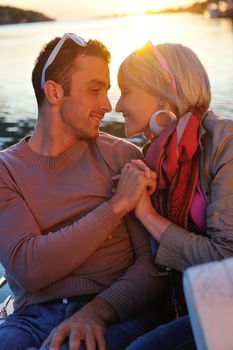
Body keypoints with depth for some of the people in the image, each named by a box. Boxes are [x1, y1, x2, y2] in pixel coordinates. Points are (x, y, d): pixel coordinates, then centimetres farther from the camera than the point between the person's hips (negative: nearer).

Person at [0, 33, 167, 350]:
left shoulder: (124, 156, 7)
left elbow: (155, 261, 1)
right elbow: (27, 269, -10)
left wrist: (98, 310, -17)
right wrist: (116, 206, -12)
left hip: (116, 316, 0)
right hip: (33, 319, 1)